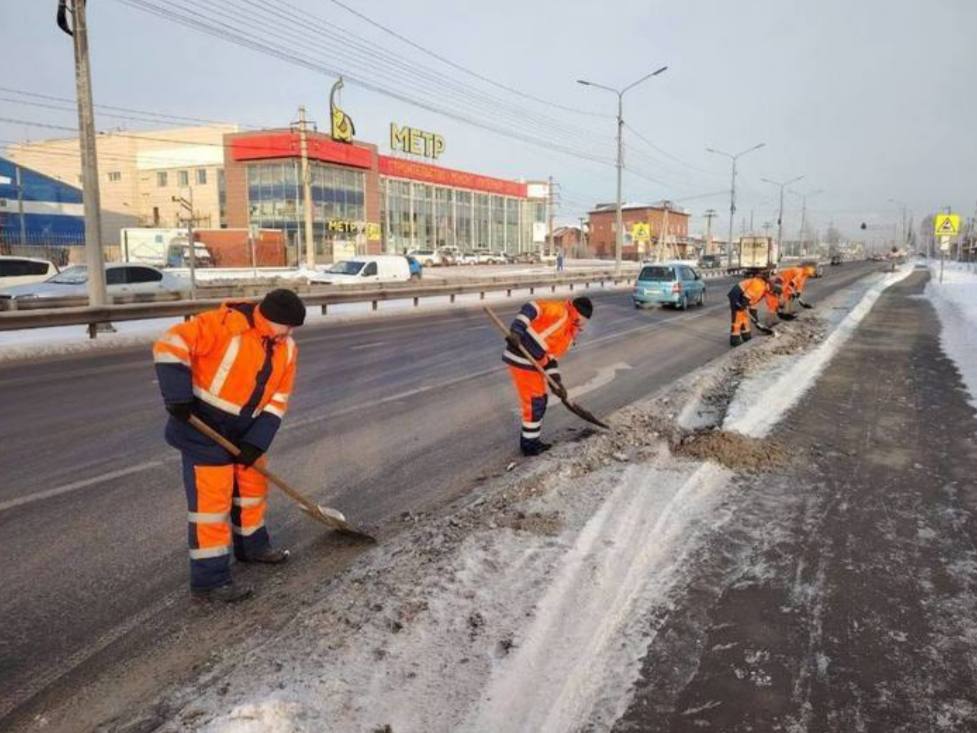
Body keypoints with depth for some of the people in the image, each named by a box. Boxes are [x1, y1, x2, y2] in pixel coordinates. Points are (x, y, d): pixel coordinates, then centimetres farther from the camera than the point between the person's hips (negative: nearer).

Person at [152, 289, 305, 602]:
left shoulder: (287, 349, 0)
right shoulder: (226, 324, -22)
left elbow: (277, 401, 0)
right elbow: (171, 345, -26)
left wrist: (256, 442, -9)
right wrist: (179, 399, -30)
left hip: (244, 429, 8)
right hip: (203, 426, -7)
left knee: (253, 486, 19)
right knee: (211, 499, -5)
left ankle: (252, 546, 42)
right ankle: (209, 580, 5)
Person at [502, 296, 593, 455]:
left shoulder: (569, 335, 17)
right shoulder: (560, 311, -11)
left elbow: (551, 355, 15)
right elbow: (532, 307, -22)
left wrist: (557, 382, 4)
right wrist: (516, 330, -34)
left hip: (533, 362, 10)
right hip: (521, 358, -10)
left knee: (541, 400, 18)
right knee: (534, 403, -2)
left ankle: (531, 439, 32)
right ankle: (528, 444, 13)